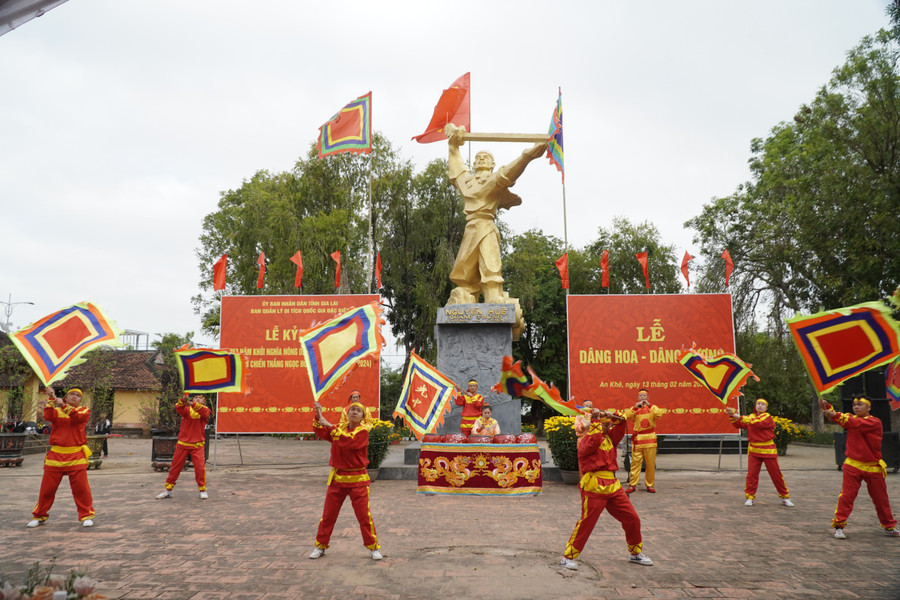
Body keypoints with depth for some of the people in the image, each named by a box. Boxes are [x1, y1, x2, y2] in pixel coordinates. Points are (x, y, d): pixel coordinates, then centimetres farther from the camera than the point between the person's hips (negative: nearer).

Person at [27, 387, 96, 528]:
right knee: (47, 487, 7)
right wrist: (51, 399, -15)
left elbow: (77, 417, -14)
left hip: (76, 456, -2)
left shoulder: (84, 410, 8)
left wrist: (63, 405, -22)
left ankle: (86, 515, 7)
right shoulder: (56, 410, 13)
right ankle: (39, 516, 24)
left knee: (81, 487, -4)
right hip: (56, 455, 2)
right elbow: (48, 417, -9)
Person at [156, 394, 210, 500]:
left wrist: (193, 404, -40)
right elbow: (178, 408, -19)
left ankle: (203, 490, 7)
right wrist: (182, 401, -41)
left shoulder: (205, 410, 2)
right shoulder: (186, 409, 3)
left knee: (200, 467, -10)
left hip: (197, 445, -1)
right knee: (175, 467, 10)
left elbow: (204, 411, -23)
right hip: (182, 444, 2)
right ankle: (168, 490, 24)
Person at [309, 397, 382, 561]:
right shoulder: (339, 428, 7)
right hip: (337, 477, 4)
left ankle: (373, 547, 14)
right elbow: (320, 432, 0)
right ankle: (320, 546, 26)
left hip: (357, 479, -4)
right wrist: (319, 416, -17)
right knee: (328, 514, 11)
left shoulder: (363, 431, -9)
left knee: (364, 515, 0)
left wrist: (330, 426, -27)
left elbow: (350, 441, -27)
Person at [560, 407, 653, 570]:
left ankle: (635, 553, 32)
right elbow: (592, 442, -26)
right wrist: (596, 421, -20)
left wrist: (614, 417, -13)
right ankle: (568, 557, 3)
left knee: (632, 519, 12)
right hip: (594, 487, -7)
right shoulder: (585, 439, -5)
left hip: (613, 486, 7)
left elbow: (620, 427, 4)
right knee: (586, 523, -8)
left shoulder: (609, 437, 17)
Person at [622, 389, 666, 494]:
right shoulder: (634, 408, 10)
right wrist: (636, 407, -11)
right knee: (635, 463, -3)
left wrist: (649, 405, -14)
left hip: (650, 440, 0)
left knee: (651, 464, 3)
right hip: (637, 440, 0)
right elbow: (625, 416, -7)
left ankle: (650, 485, 15)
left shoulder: (652, 408, 9)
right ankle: (632, 485, 3)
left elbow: (659, 414, -12)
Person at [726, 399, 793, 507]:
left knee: (776, 474, 5)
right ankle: (750, 497, 2)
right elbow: (739, 425, 4)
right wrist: (732, 416, -12)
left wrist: (740, 417, -31)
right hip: (753, 450, 4)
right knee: (751, 474, -3)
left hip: (768, 450, -3)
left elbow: (758, 423, -25)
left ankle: (785, 497, 18)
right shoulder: (750, 417, 11)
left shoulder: (767, 417, -7)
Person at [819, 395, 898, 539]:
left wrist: (835, 416, -40)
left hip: (873, 467, -2)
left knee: (881, 499, 14)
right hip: (853, 466, 2)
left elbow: (857, 424, -28)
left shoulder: (875, 422, -11)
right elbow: (838, 416, -12)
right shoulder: (851, 418, 4)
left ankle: (889, 527, 33)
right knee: (846, 496, -6)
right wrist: (826, 406, -32)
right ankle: (838, 526, -2)